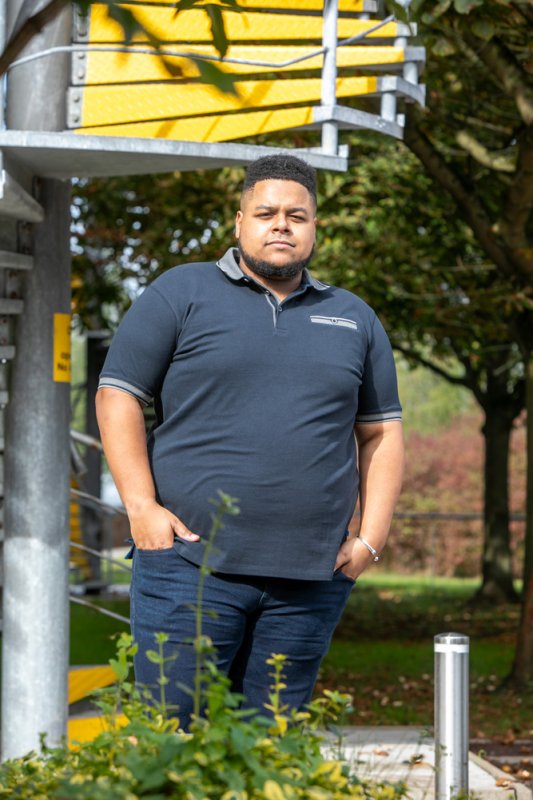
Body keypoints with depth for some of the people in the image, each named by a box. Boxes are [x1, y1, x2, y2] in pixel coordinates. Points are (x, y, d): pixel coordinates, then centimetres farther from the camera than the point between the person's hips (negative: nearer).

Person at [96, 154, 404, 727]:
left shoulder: (354, 320, 17)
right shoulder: (181, 294, 5)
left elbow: (381, 433, 18)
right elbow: (118, 398, 2)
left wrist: (370, 539, 7)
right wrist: (142, 508, -9)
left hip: (311, 576, 3)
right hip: (191, 562, -3)